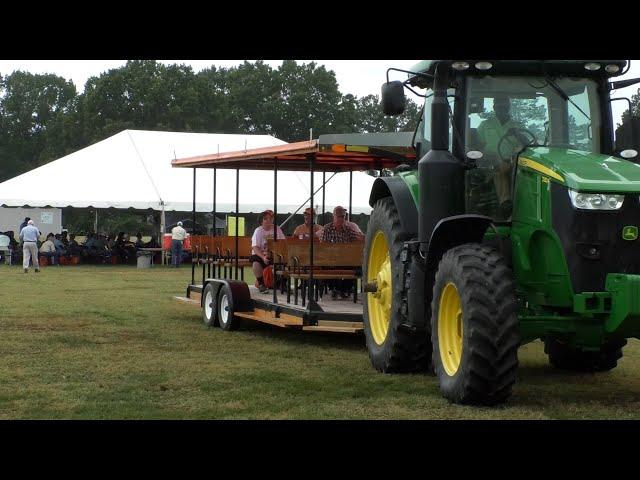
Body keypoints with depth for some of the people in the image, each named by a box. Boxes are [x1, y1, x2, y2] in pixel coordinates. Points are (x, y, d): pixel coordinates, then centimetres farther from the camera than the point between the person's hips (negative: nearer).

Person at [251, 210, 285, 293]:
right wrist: (263, 257, -34)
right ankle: (261, 284, -11)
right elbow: (255, 248, -17)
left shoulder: (277, 229, 5)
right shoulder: (258, 231, -6)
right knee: (256, 263, -35)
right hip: (260, 255, -3)